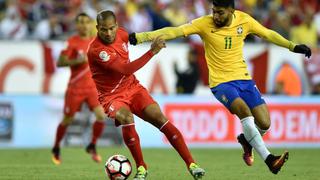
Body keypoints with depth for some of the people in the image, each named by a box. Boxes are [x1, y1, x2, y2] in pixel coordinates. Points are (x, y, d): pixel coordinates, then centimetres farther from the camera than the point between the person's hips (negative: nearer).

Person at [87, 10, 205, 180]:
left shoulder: (121, 33, -4)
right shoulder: (96, 50, -25)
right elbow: (125, 70, -32)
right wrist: (152, 52, -32)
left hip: (132, 88, 5)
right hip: (111, 96, -5)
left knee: (159, 118, -14)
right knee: (126, 118, -35)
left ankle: (191, 164, -13)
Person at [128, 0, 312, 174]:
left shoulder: (244, 20, -4)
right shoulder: (205, 24, -13)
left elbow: (268, 34, 11)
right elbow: (174, 32, -19)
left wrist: (293, 46, 11)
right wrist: (139, 37, -26)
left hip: (244, 78, 4)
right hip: (221, 82, -4)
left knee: (264, 124, -5)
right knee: (244, 111, -29)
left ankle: (246, 140, 31)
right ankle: (269, 159, -26)